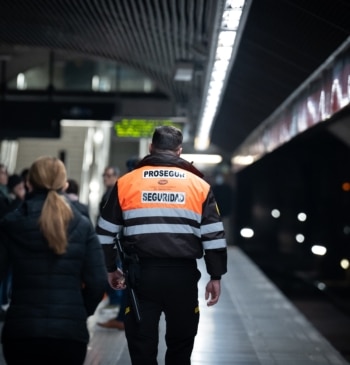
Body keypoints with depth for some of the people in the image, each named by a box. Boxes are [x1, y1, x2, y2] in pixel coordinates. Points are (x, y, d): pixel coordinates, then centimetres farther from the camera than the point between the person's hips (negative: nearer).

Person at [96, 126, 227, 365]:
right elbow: (214, 236, 3)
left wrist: (111, 269, 20)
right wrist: (216, 277, 10)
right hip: (183, 275, 0)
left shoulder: (126, 182, 5)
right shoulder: (199, 185, 5)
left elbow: (106, 233, 8)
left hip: (142, 274, 0)